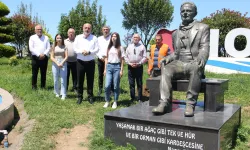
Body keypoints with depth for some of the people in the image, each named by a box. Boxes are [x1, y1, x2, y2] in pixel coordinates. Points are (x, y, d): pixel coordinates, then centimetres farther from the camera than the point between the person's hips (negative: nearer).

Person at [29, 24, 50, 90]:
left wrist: (44, 54, -10)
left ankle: (43, 86, 12)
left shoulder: (46, 38, 14)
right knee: (34, 73, 0)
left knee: (43, 73, 4)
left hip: (44, 58, 2)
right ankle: (34, 86, 7)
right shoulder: (32, 38, 7)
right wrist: (39, 54, -13)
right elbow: (31, 48, -4)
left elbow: (48, 48, 7)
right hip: (35, 58, -2)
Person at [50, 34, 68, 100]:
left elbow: (66, 57, 1)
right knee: (56, 80, 4)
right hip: (55, 64, 1)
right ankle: (57, 93, 16)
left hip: (63, 64, -1)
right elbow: (52, 57, 3)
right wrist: (57, 63, -10)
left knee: (63, 80, -5)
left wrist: (62, 63, -13)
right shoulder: (54, 47, 9)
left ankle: (63, 94, -2)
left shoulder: (64, 47, 6)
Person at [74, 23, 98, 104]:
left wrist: (89, 52, -18)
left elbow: (96, 49, -2)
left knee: (90, 80, 4)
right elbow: (75, 48, 1)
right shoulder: (78, 37, 6)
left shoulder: (94, 38, 4)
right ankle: (79, 97, 14)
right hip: (80, 62, 1)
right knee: (80, 80, 4)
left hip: (90, 62, 0)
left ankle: (90, 96, 15)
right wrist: (81, 51, -17)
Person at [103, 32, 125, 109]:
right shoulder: (109, 47, 13)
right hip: (109, 66, 3)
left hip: (117, 67, -2)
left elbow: (122, 60, 2)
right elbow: (106, 58, 15)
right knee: (107, 85, -4)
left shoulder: (120, 48, 4)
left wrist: (121, 70, -4)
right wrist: (105, 69, 9)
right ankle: (107, 101, 9)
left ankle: (115, 102, 12)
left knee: (116, 86, 2)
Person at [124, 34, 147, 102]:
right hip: (130, 67, 2)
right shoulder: (129, 46, 10)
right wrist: (130, 63, -6)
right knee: (131, 84, 6)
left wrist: (139, 63, -13)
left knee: (139, 84, 3)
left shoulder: (142, 47, 3)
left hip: (139, 67, -2)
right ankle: (132, 98, 14)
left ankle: (139, 99, 10)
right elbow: (125, 57, 9)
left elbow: (145, 57, -1)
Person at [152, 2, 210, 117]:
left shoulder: (203, 28, 7)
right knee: (166, 69, -28)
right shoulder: (175, 33, 19)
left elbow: (205, 47, -5)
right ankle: (164, 102, -34)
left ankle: (190, 104, -35)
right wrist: (168, 58, -4)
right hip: (179, 64, 4)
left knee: (196, 68, -38)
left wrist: (201, 58, -28)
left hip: (194, 64, -3)